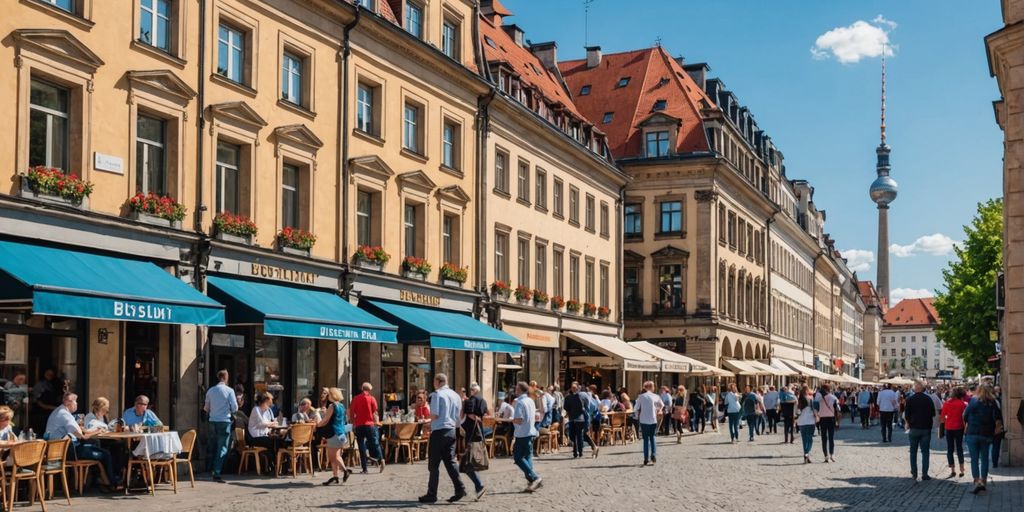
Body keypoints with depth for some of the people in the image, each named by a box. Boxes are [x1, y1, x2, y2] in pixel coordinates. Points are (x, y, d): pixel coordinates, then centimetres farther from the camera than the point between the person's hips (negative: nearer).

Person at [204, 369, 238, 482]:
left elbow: (206, 408, 10)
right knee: (222, 448, -2)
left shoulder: (210, 391, 3)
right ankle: (216, 473, -8)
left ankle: (211, 470, 25)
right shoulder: (229, 391, -7)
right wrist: (231, 411, 14)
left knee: (212, 446, 18)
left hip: (213, 421, 4)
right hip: (225, 421, -4)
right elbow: (235, 408, -8)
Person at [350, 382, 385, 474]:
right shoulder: (371, 398, -2)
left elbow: (351, 413, 5)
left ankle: (364, 469, 2)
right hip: (369, 425, -2)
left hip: (358, 425, 2)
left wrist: (353, 425, 14)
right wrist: (375, 423, 8)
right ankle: (380, 459, -13)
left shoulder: (355, 399, 4)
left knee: (361, 446, 5)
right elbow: (375, 413, -2)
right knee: (375, 443, 6)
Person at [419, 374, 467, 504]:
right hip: (451, 431, 6)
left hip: (439, 431, -6)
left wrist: (429, 419, 4)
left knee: (434, 464, 1)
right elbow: (458, 416, 14)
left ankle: (432, 494, 5)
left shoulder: (437, 394, -9)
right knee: (450, 461, 11)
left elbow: (434, 415, -15)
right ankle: (460, 489, -1)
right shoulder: (456, 395, 12)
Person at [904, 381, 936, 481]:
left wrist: (908, 424, 12)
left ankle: (914, 473, 13)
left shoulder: (910, 399, -7)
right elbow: (933, 414, 2)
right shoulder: (928, 399, -3)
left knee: (913, 452, 11)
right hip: (926, 428, 1)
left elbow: (906, 416, -6)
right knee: (925, 452, 5)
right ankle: (924, 474, 0)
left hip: (914, 428, -1)